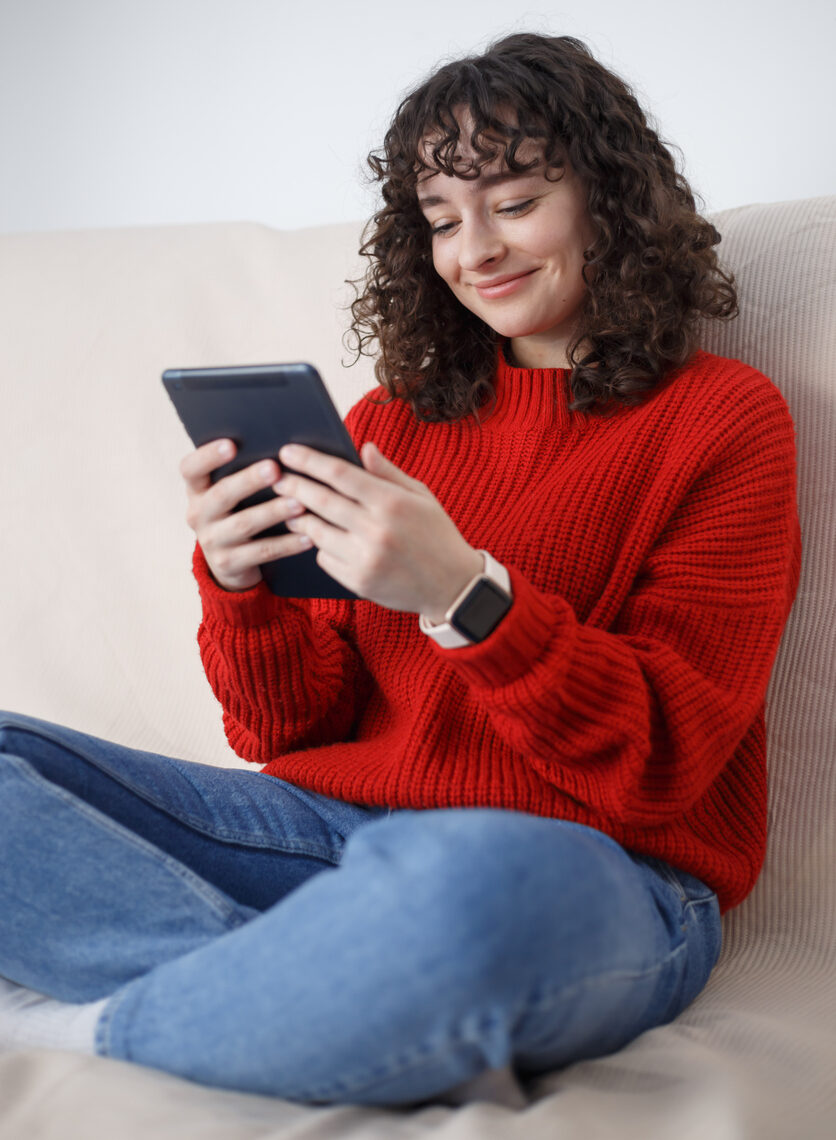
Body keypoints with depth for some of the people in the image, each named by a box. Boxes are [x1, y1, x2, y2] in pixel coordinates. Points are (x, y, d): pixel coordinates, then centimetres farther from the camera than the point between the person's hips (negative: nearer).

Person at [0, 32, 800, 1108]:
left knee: (480, 881, -42)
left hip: (589, 867, -4)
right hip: (326, 823, 5)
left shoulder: (724, 418, 4)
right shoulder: (391, 421, 17)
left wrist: (464, 596, -21)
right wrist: (240, 587, -9)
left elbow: (666, 760, -6)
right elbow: (294, 731, 12)